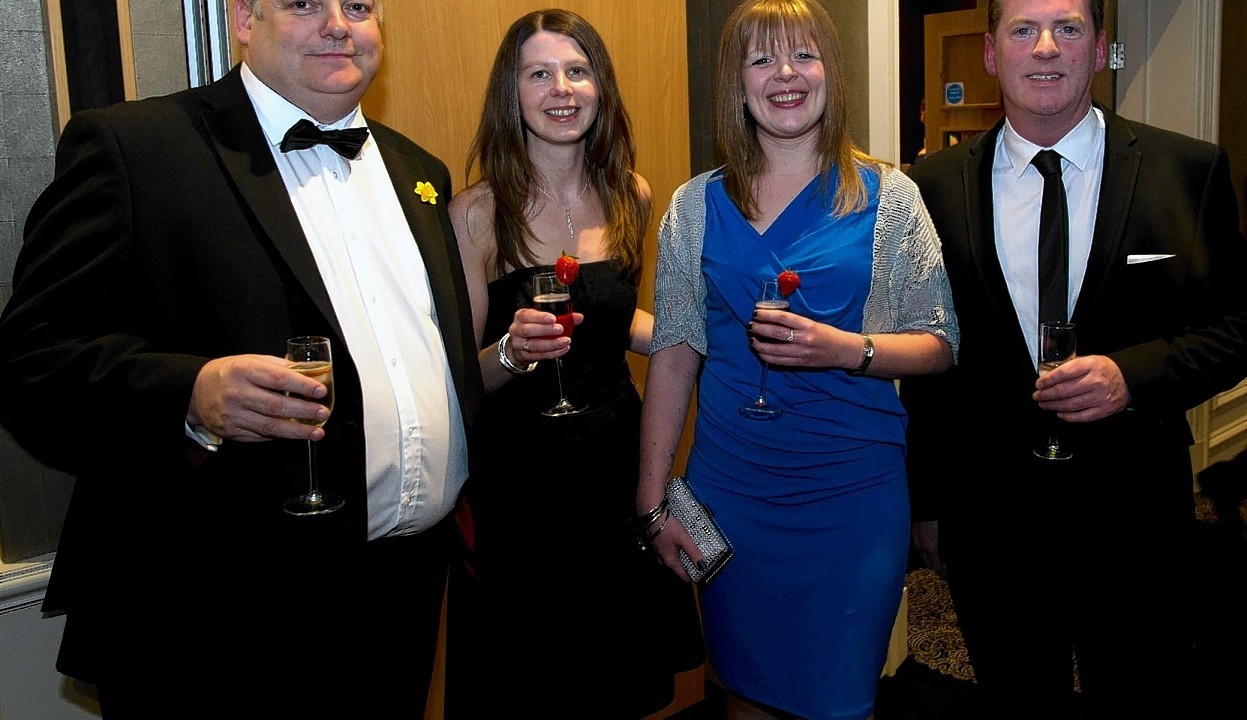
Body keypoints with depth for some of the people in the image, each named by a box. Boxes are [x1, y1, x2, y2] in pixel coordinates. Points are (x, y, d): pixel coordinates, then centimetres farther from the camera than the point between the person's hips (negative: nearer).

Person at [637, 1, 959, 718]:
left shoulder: (889, 197, -1)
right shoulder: (697, 205, 2)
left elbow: (940, 346, 0)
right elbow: (674, 356, 3)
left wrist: (847, 348, -19)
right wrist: (654, 499, 2)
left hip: (855, 490, -1)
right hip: (730, 490, 2)